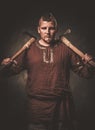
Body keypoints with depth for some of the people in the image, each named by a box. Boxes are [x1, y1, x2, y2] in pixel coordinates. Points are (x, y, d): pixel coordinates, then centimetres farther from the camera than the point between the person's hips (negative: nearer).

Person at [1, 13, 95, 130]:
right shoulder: (29, 49, 5)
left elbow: (84, 72, 6)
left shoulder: (66, 48, 5)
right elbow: (14, 70, 4)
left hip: (62, 105, 1)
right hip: (36, 107, 0)